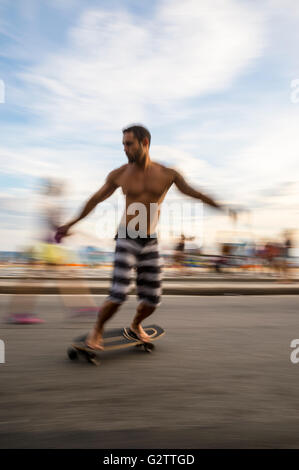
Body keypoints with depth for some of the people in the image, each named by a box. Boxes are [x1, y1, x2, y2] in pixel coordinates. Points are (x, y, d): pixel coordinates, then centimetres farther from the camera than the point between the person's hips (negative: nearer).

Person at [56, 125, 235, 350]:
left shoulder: (168, 174, -2)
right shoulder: (119, 175, -2)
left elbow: (195, 193, 7)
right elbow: (95, 199, 9)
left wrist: (222, 207, 6)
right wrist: (71, 224, 16)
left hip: (150, 243, 2)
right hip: (127, 240, -2)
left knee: (152, 299, 2)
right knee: (118, 295, -14)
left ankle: (136, 325, 35)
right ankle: (97, 330, 14)